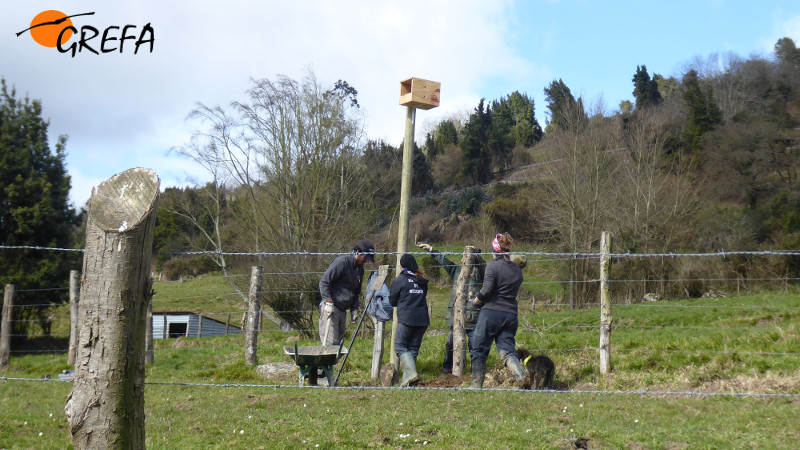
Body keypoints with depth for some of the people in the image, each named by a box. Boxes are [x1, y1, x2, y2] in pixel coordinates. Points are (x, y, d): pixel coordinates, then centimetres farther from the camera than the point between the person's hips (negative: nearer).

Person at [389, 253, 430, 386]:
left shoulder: (399, 280, -1)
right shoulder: (422, 281, 13)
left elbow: (392, 301, 6)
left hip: (406, 319, -5)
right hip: (423, 320, 5)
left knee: (400, 347, 3)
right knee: (413, 348, 13)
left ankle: (411, 373, -16)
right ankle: (407, 377, 13)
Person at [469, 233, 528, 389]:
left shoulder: (493, 266, -6)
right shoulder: (517, 270, 13)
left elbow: (487, 289, -15)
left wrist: (475, 301, 3)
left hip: (491, 313, -5)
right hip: (511, 314, 5)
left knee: (480, 350, 7)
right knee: (507, 350, 4)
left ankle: (477, 384, 12)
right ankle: (520, 375, -22)